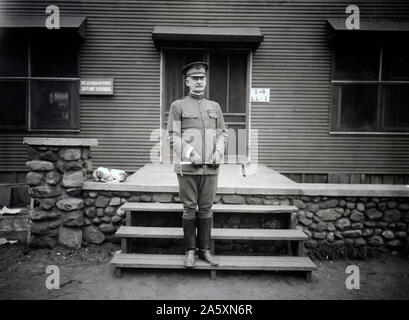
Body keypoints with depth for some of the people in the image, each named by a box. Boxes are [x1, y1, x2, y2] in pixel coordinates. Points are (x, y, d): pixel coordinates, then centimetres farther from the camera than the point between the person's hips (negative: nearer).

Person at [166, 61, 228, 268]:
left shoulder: (214, 107, 14)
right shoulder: (178, 106, 4)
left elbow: (222, 134, 13)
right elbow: (173, 137, -2)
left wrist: (218, 152, -5)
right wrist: (190, 154, -15)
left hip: (211, 166, 3)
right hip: (187, 166, -3)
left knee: (206, 208, 8)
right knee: (189, 208, 3)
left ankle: (205, 249, 20)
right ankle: (190, 251, 17)